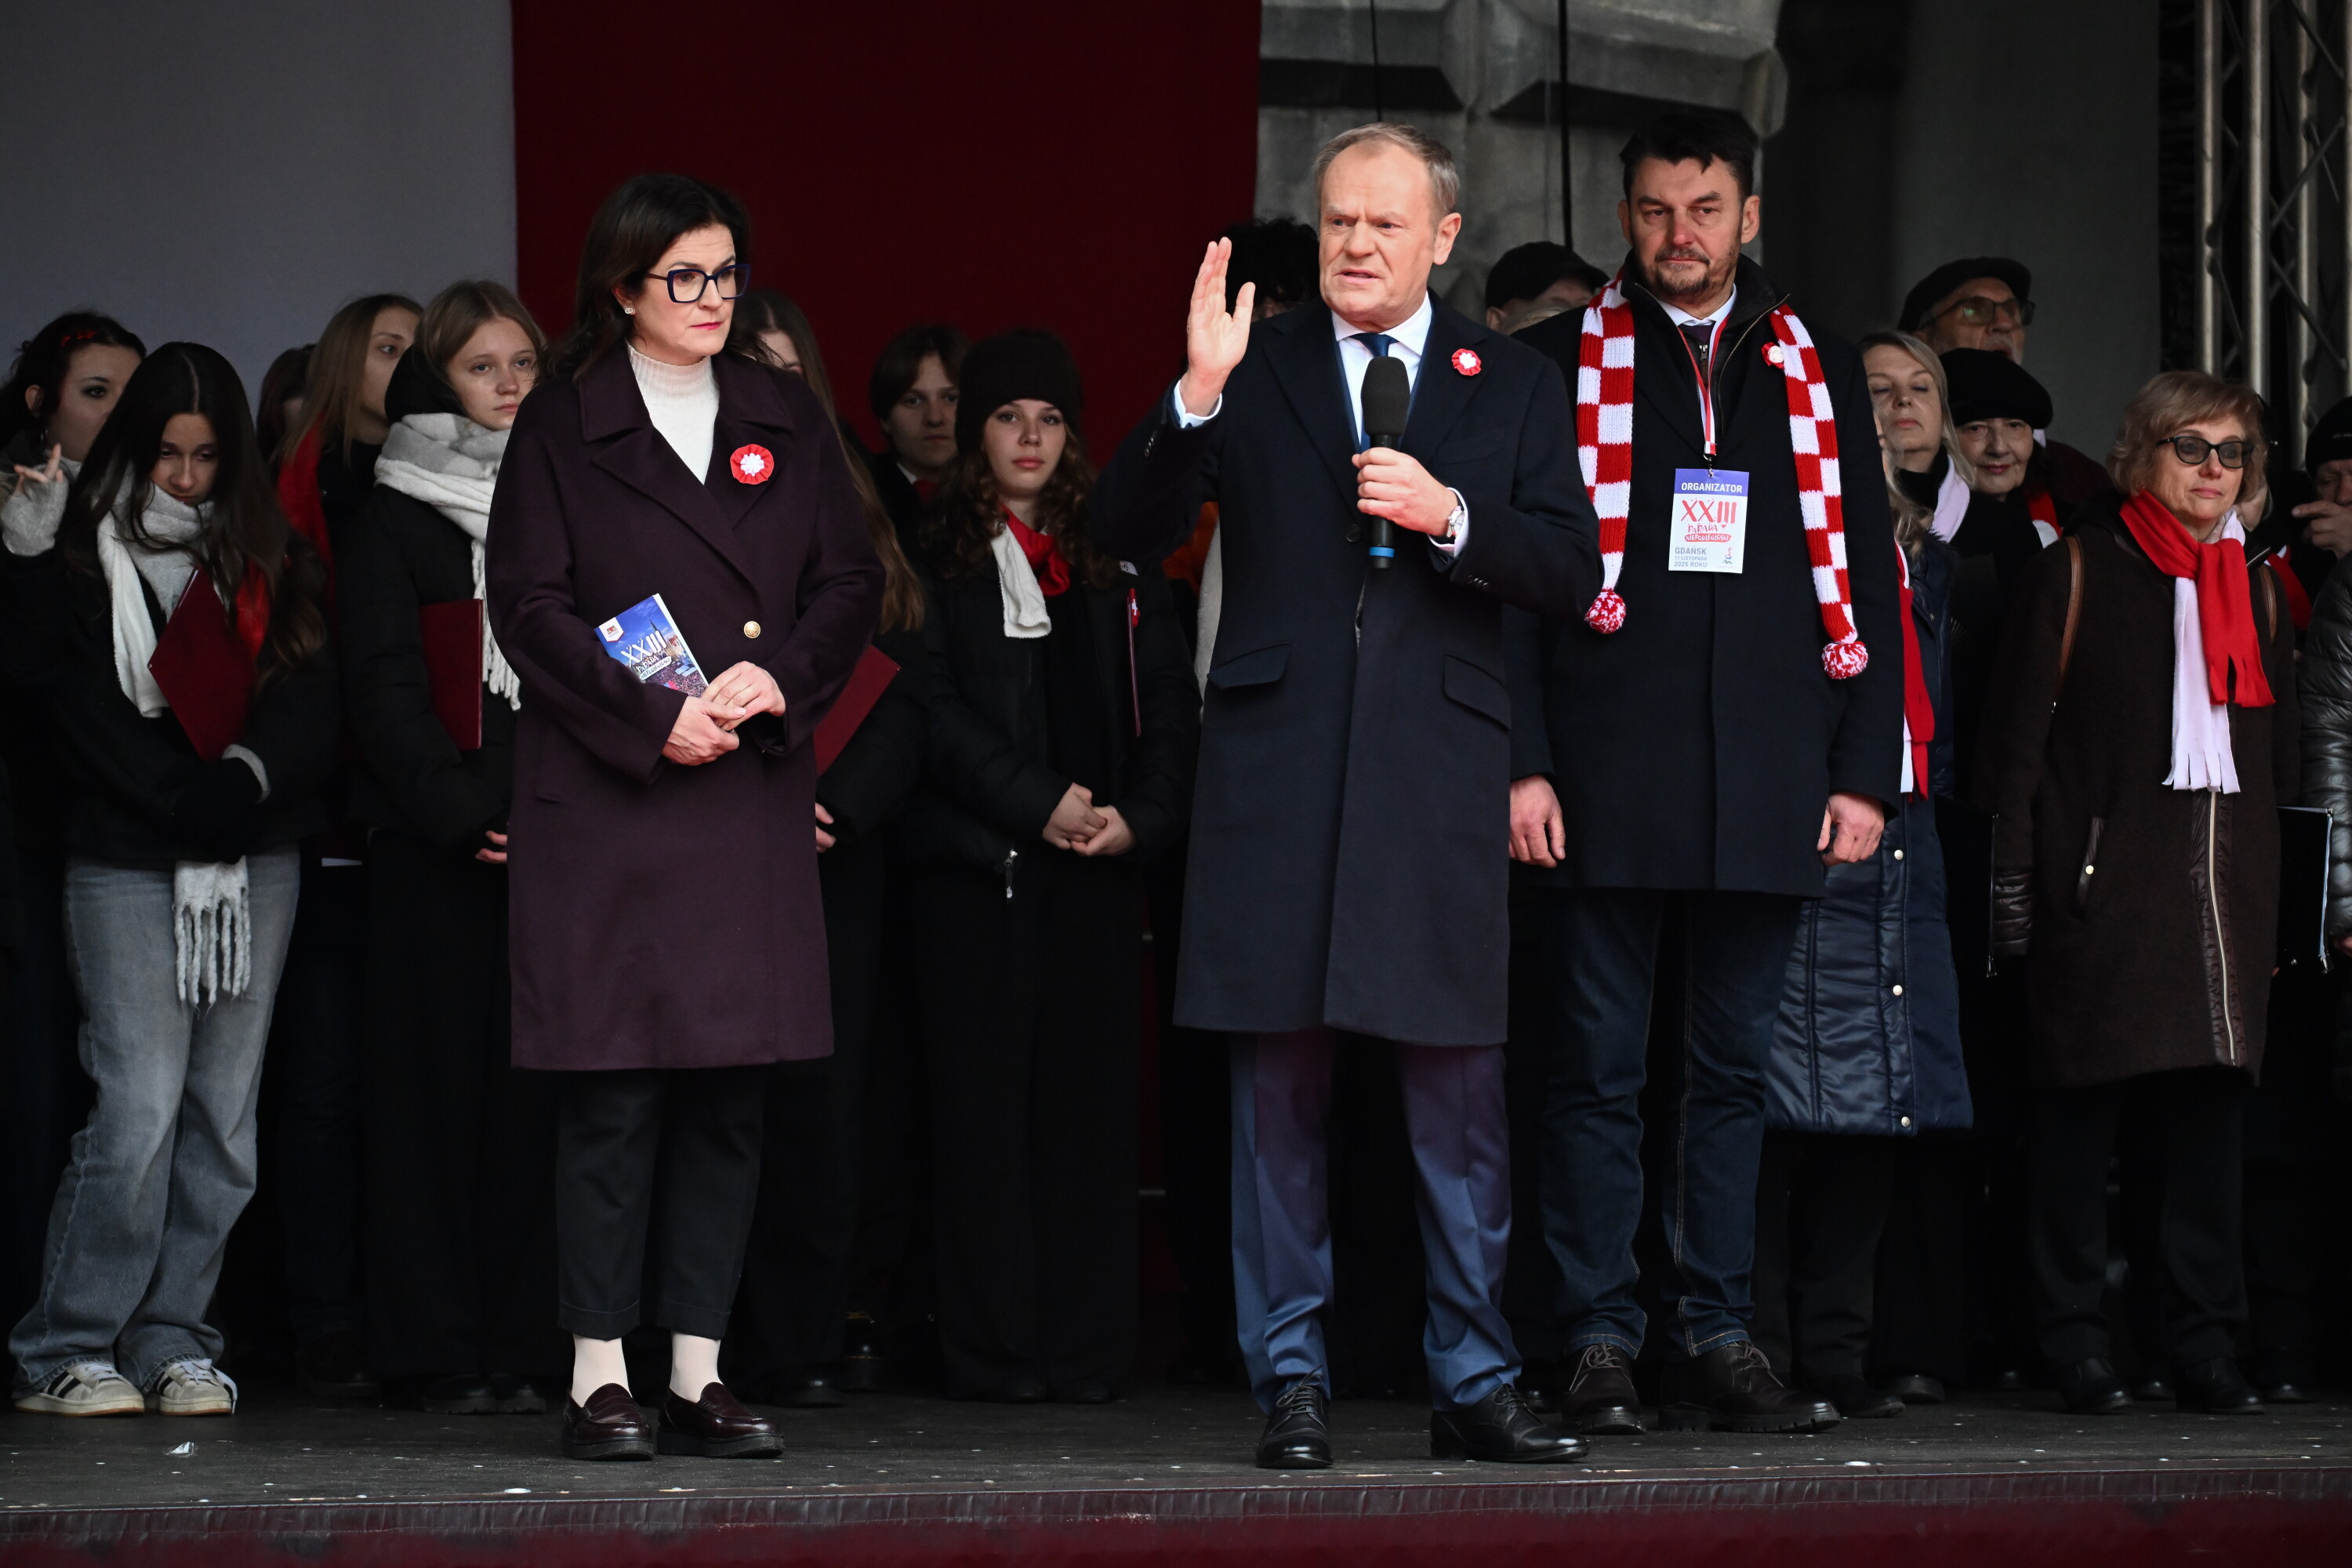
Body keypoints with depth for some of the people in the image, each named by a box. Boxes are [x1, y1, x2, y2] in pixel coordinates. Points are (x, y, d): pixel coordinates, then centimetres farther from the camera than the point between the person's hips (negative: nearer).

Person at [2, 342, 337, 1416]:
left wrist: (252, 780, -15)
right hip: (130, 864, -4)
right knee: (140, 1107, -11)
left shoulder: (272, 561, 14)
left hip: (255, 865, 4)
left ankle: (172, 1342, 9)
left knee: (224, 1115, 2)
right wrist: (197, 806, -13)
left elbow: (310, 695, 3)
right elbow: (86, 714, -5)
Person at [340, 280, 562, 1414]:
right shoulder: (392, 522, 6)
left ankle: (523, 1345, 2)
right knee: (438, 1080, -4)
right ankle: (442, 1351, -2)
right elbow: (384, 687, -3)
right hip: (432, 846, -3)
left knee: (538, 1091, -1)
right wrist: (464, 813, -14)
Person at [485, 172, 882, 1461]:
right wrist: (654, 719, -14)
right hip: (604, 802, -4)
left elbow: (850, 581, 10)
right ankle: (599, 1377, -1)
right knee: (613, 1094, -5)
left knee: (729, 1092, 2)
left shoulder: (785, 420, 13)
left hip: (751, 799, 4)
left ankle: (697, 1376, 7)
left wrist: (779, 679, -9)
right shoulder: (562, 424, 2)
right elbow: (529, 605, -4)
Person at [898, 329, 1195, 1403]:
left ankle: (1087, 1346, 1)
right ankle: (993, 1347, -2)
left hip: (1096, 868, 3)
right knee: (984, 1103, -4)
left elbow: (1170, 710, 11)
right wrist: (1042, 802, -13)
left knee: (1091, 1101, -1)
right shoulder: (933, 560, 6)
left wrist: (1139, 817, -6)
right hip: (976, 865, -2)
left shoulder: (1117, 568, 16)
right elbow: (936, 711, -4)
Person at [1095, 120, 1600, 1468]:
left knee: (1461, 1096, 0)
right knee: (1280, 1089, 2)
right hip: (1278, 771, 0)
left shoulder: (1513, 385, 11)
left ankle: (1475, 1383, 8)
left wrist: (1450, 517, -12)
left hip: (1441, 765, 0)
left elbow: (1573, 574, 4)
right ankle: (1292, 1382, 8)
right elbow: (1128, 536, -1)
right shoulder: (1256, 370, 8)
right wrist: (1197, 397, -15)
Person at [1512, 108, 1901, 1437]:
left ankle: (1718, 1340, 11)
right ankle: (1603, 1345, 4)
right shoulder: (1558, 366, 5)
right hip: (1608, 780, -2)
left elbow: (1867, 582, 12)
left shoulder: (1822, 375, 13)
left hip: (1768, 788, 3)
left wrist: (1864, 773, 4)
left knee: (1735, 1069, 6)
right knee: (1602, 1068, -1)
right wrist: (1523, 763, -8)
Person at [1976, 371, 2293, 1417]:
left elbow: (2282, 757, 21)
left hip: (2223, 885, 4)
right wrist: (2014, 880, -8)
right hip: (2106, 883, -4)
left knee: (2210, 1106, 2)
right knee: (2083, 1108, -4)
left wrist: (2279, 892, 13)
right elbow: (2017, 739, -1)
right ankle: (2078, 1351, 0)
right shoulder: (2079, 573, 3)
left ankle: (2207, 1351, 5)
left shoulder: (2253, 593, 18)